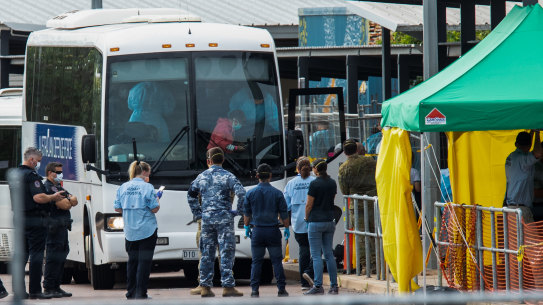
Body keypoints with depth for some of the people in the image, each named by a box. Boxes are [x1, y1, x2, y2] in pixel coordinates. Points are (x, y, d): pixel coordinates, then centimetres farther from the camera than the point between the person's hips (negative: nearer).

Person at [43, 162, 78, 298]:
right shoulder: (48, 187, -11)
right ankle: (48, 288, -9)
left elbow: (74, 200, 17)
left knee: (61, 258, 12)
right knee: (54, 258, -11)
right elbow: (63, 205, -18)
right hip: (54, 228, -10)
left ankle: (56, 287, 18)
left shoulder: (58, 187, 23)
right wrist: (70, 201, 3)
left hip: (62, 227, 10)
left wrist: (69, 200, -5)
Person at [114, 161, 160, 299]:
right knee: (144, 261, -2)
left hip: (130, 231, 5)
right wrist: (157, 198, 9)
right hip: (147, 230, -5)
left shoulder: (123, 187, 5)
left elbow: (117, 208, 7)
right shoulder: (147, 187, -9)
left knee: (132, 261, 14)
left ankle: (131, 292, 16)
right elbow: (155, 209, -10)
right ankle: (141, 293, -6)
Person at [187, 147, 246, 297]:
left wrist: (197, 213, 21)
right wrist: (239, 210, -4)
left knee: (207, 253, 9)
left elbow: (190, 194, 18)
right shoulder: (227, 176, -5)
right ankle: (227, 286, -5)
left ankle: (205, 287, 9)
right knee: (226, 253, -2)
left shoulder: (202, 176, 9)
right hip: (224, 217, -4)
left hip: (206, 218, 4)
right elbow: (241, 193, -16)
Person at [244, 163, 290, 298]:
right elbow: (284, 214, 1)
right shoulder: (277, 193, -4)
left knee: (256, 261, 5)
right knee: (276, 260, 3)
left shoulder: (250, 193, -1)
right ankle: (281, 289, 1)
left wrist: (247, 227, 20)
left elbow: (247, 214, 7)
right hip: (273, 231, -1)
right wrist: (287, 228, 13)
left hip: (257, 231, 1)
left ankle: (254, 289, 1)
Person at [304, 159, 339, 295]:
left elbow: (309, 205, -8)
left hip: (316, 222, -6)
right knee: (329, 254, 10)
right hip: (330, 221, 6)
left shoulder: (314, 184, -12)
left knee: (316, 255, -4)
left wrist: (306, 218, 8)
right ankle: (334, 286, 8)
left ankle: (318, 286, -8)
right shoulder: (332, 183, 7)